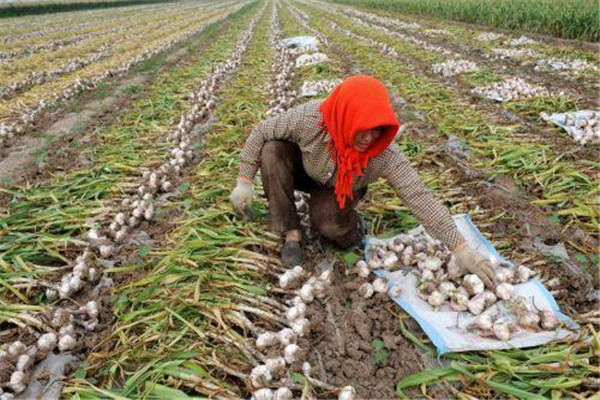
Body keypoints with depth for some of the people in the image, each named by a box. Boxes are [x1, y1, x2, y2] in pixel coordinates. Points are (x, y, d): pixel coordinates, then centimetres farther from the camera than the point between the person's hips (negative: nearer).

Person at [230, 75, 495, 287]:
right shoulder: (309, 118, -37)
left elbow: (420, 198, -35)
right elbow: (261, 132, -22)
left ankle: (349, 224, 9)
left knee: (328, 223, -32)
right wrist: (244, 182, -23)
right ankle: (292, 233, -15)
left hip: (340, 190, -1)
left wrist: (460, 248, -38)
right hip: (303, 171, 2)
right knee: (272, 151, -29)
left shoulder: (386, 154, -36)